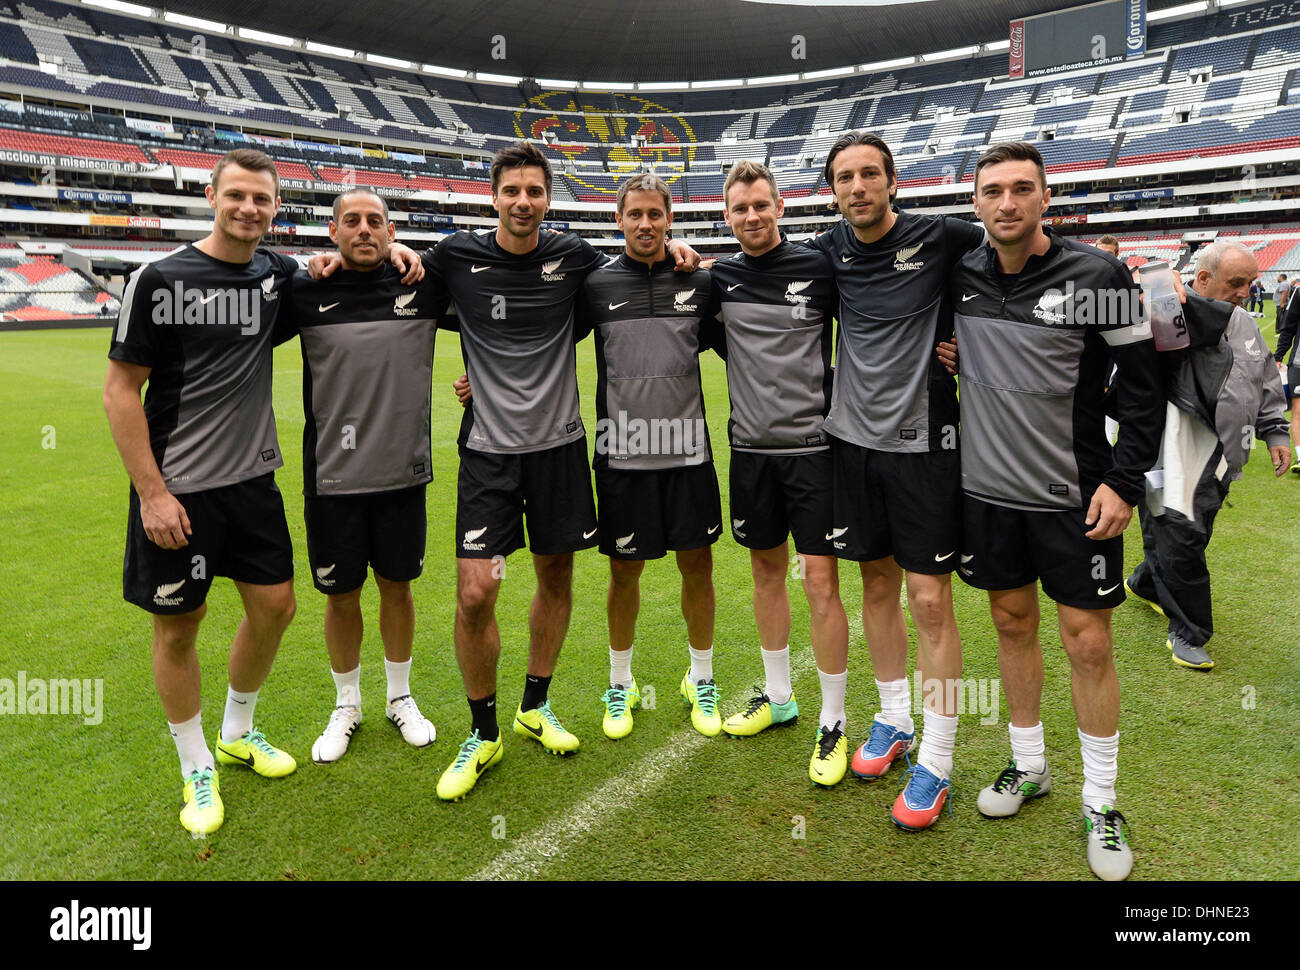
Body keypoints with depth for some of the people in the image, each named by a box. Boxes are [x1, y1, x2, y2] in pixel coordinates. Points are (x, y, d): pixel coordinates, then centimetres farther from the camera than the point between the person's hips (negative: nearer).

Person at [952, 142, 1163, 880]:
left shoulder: (1097, 277, -10)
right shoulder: (962, 277, 0)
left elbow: (1144, 386, -6)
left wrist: (1125, 480, -11)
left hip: (1074, 497, -3)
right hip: (988, 491, 4)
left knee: (1088, 642, 3)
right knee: (1013, 624, 14)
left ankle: (1101, 803, 21)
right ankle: (1029, 766, 34)